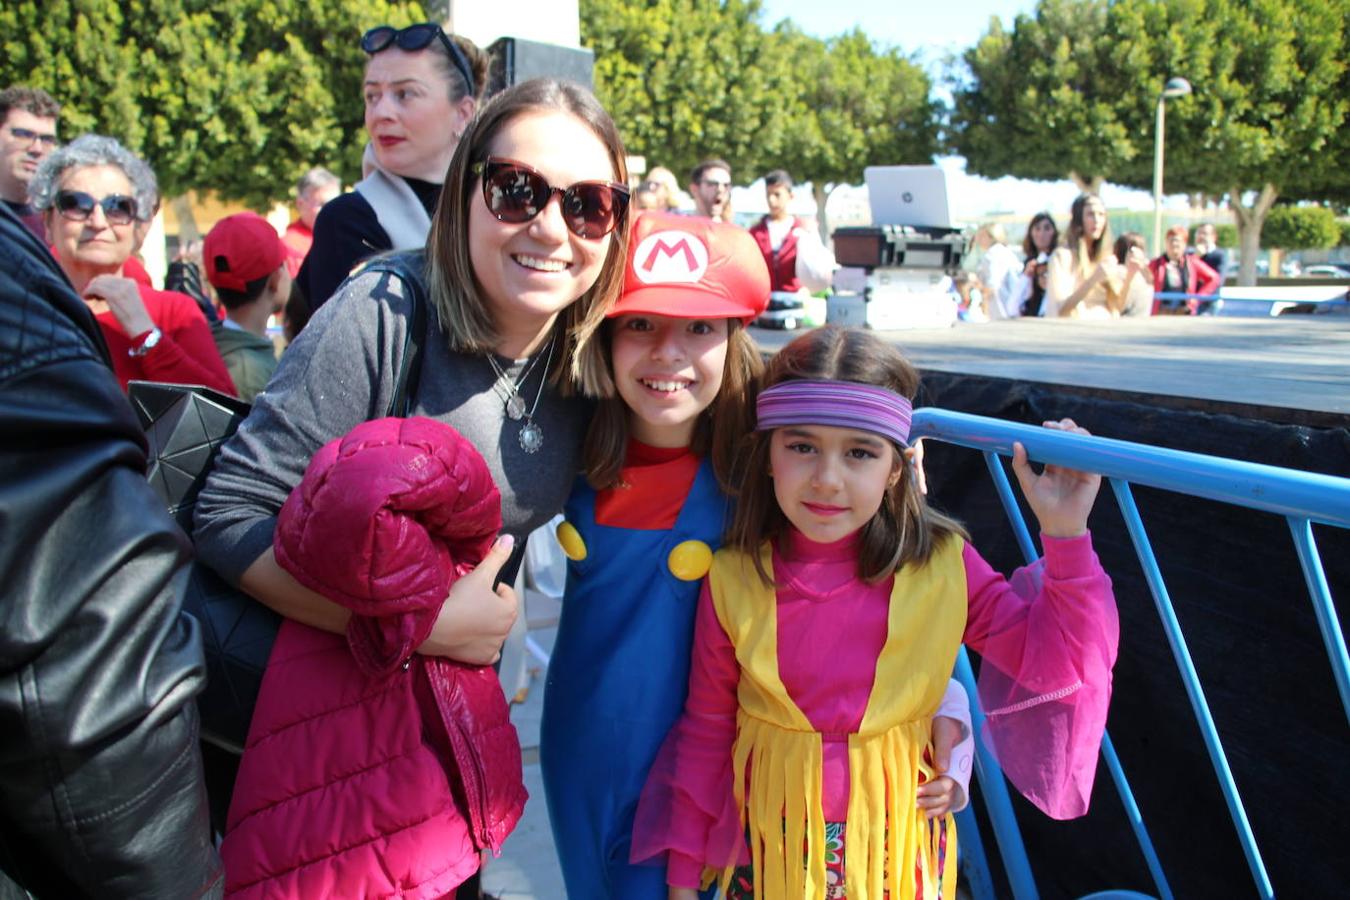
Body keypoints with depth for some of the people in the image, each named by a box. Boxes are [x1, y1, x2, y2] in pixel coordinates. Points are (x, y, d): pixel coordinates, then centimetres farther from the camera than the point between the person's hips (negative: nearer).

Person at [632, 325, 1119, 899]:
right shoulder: (732, 580, -13)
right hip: (772, 844, 0)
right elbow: (706, 732, -3)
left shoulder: (943, 565, -13)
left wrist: (1066, 534, -23)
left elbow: (1055, 662, -12)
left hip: (897, 849, 1)